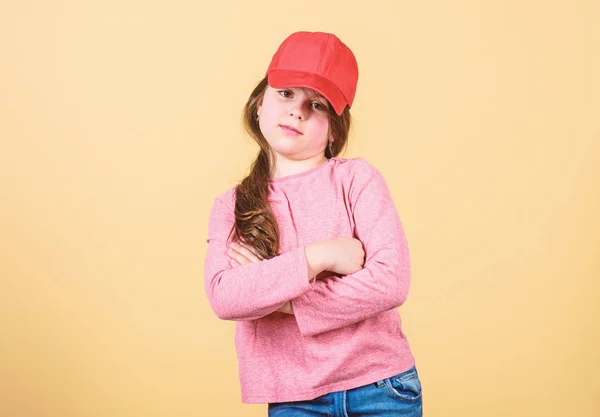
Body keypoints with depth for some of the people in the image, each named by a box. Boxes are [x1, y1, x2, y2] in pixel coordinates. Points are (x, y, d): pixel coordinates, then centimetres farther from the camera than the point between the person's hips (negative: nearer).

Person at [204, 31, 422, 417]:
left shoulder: (356, 178, -3)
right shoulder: (231, 206, 3)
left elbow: (391, 282, -13)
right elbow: (224, 297, -13)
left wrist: (277, 300, -12)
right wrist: (319, 256, -19)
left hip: (380, 386, -1)